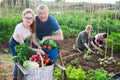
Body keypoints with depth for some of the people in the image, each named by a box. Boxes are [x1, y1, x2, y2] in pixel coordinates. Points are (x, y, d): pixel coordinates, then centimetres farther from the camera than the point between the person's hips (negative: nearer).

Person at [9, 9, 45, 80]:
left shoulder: (32, 26, -22)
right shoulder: (19, 28, -38)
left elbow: (33, 38, -8)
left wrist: (39, 46, -26)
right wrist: (36, 50, -39)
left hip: (23, 42, 5)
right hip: (14, 44, -4)